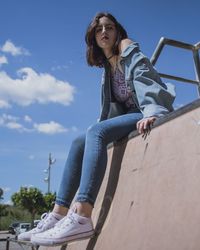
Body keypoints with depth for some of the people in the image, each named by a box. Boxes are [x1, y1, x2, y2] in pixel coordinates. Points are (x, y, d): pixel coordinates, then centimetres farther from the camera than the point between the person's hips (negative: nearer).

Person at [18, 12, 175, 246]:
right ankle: (59, 213, -13)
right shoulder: (108, 70, 23)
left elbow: (145, 82, -17)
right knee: (79, 143, -5)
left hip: (148, 117, -8)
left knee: (96, 132, -31)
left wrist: (150, 112, -34)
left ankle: (81, 217, -45)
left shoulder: (132, 55, 2)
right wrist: (100, 131, 8)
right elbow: (110, 108, 19)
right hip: (130, 118, 8)